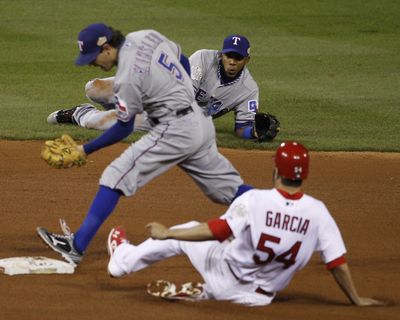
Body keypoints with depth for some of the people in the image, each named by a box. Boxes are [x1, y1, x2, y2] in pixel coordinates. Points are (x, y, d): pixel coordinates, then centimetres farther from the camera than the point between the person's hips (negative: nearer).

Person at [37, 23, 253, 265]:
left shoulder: (128, 77, -19)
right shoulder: (147, 36, 2)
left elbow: (124, 129, -10)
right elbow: (180, 60, 18)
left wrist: (87, 149, -3)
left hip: (175, 130, -9)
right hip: (202, 121, 9)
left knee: (116, 177, -11)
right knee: (227, 188, 17)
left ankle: (76, 247, -17)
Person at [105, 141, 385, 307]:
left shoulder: (255, 200, -22)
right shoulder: (317, 212, -13)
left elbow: (217, 230, -23)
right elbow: (338, 263, -12)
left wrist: (167, 233, -14)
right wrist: (356, 299, 0)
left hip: (225, 277, -2)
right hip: (259, 296, 2)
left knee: (189, 232, 23)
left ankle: (124, 259, 39)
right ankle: (201, 293, 13)